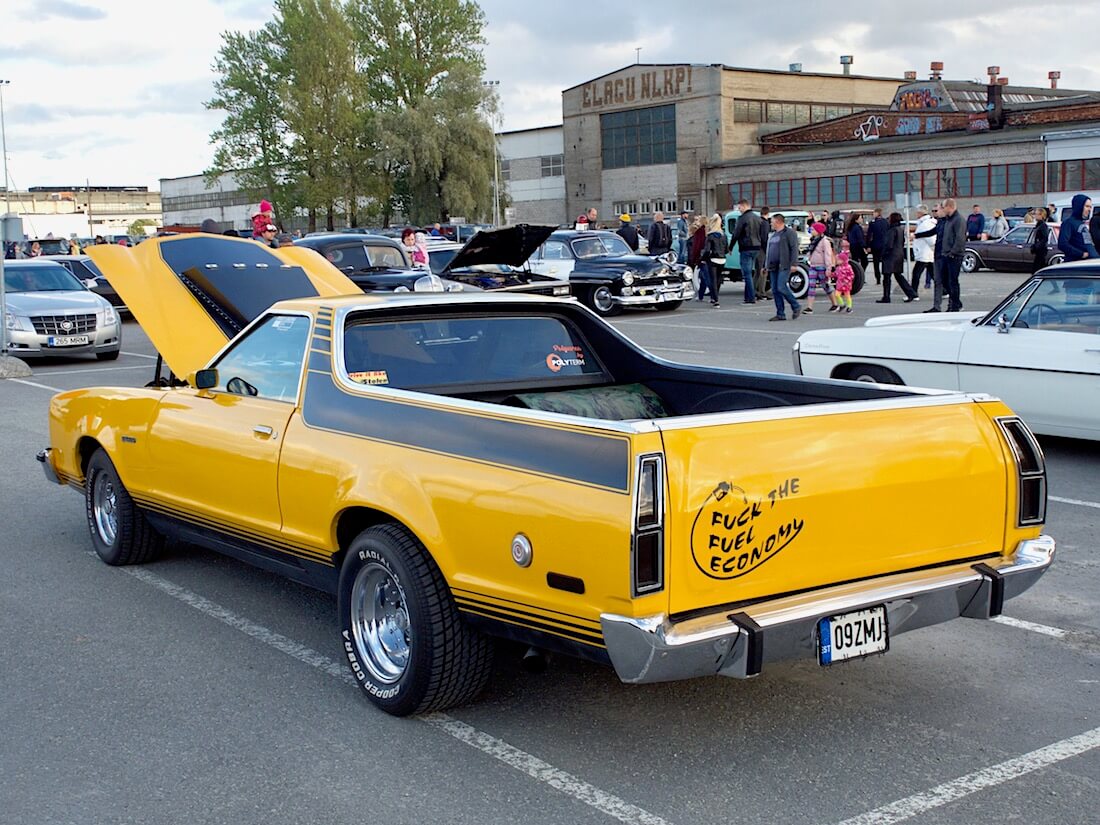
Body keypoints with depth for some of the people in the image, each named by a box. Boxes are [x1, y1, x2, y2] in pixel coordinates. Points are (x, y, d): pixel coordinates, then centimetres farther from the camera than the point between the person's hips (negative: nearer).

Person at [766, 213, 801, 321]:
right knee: (775, 290, 3)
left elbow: (794, 249, -12)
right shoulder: (772, 234, 21)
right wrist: (765, 265, 22)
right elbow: (768, 251, 26)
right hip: (773, 267, 8)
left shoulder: (789, 233, -4)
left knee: (781, 288, -16)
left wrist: (794, 264, -20)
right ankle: (780, 314, 7)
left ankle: (796, 307, 1)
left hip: (784, 266, -8)